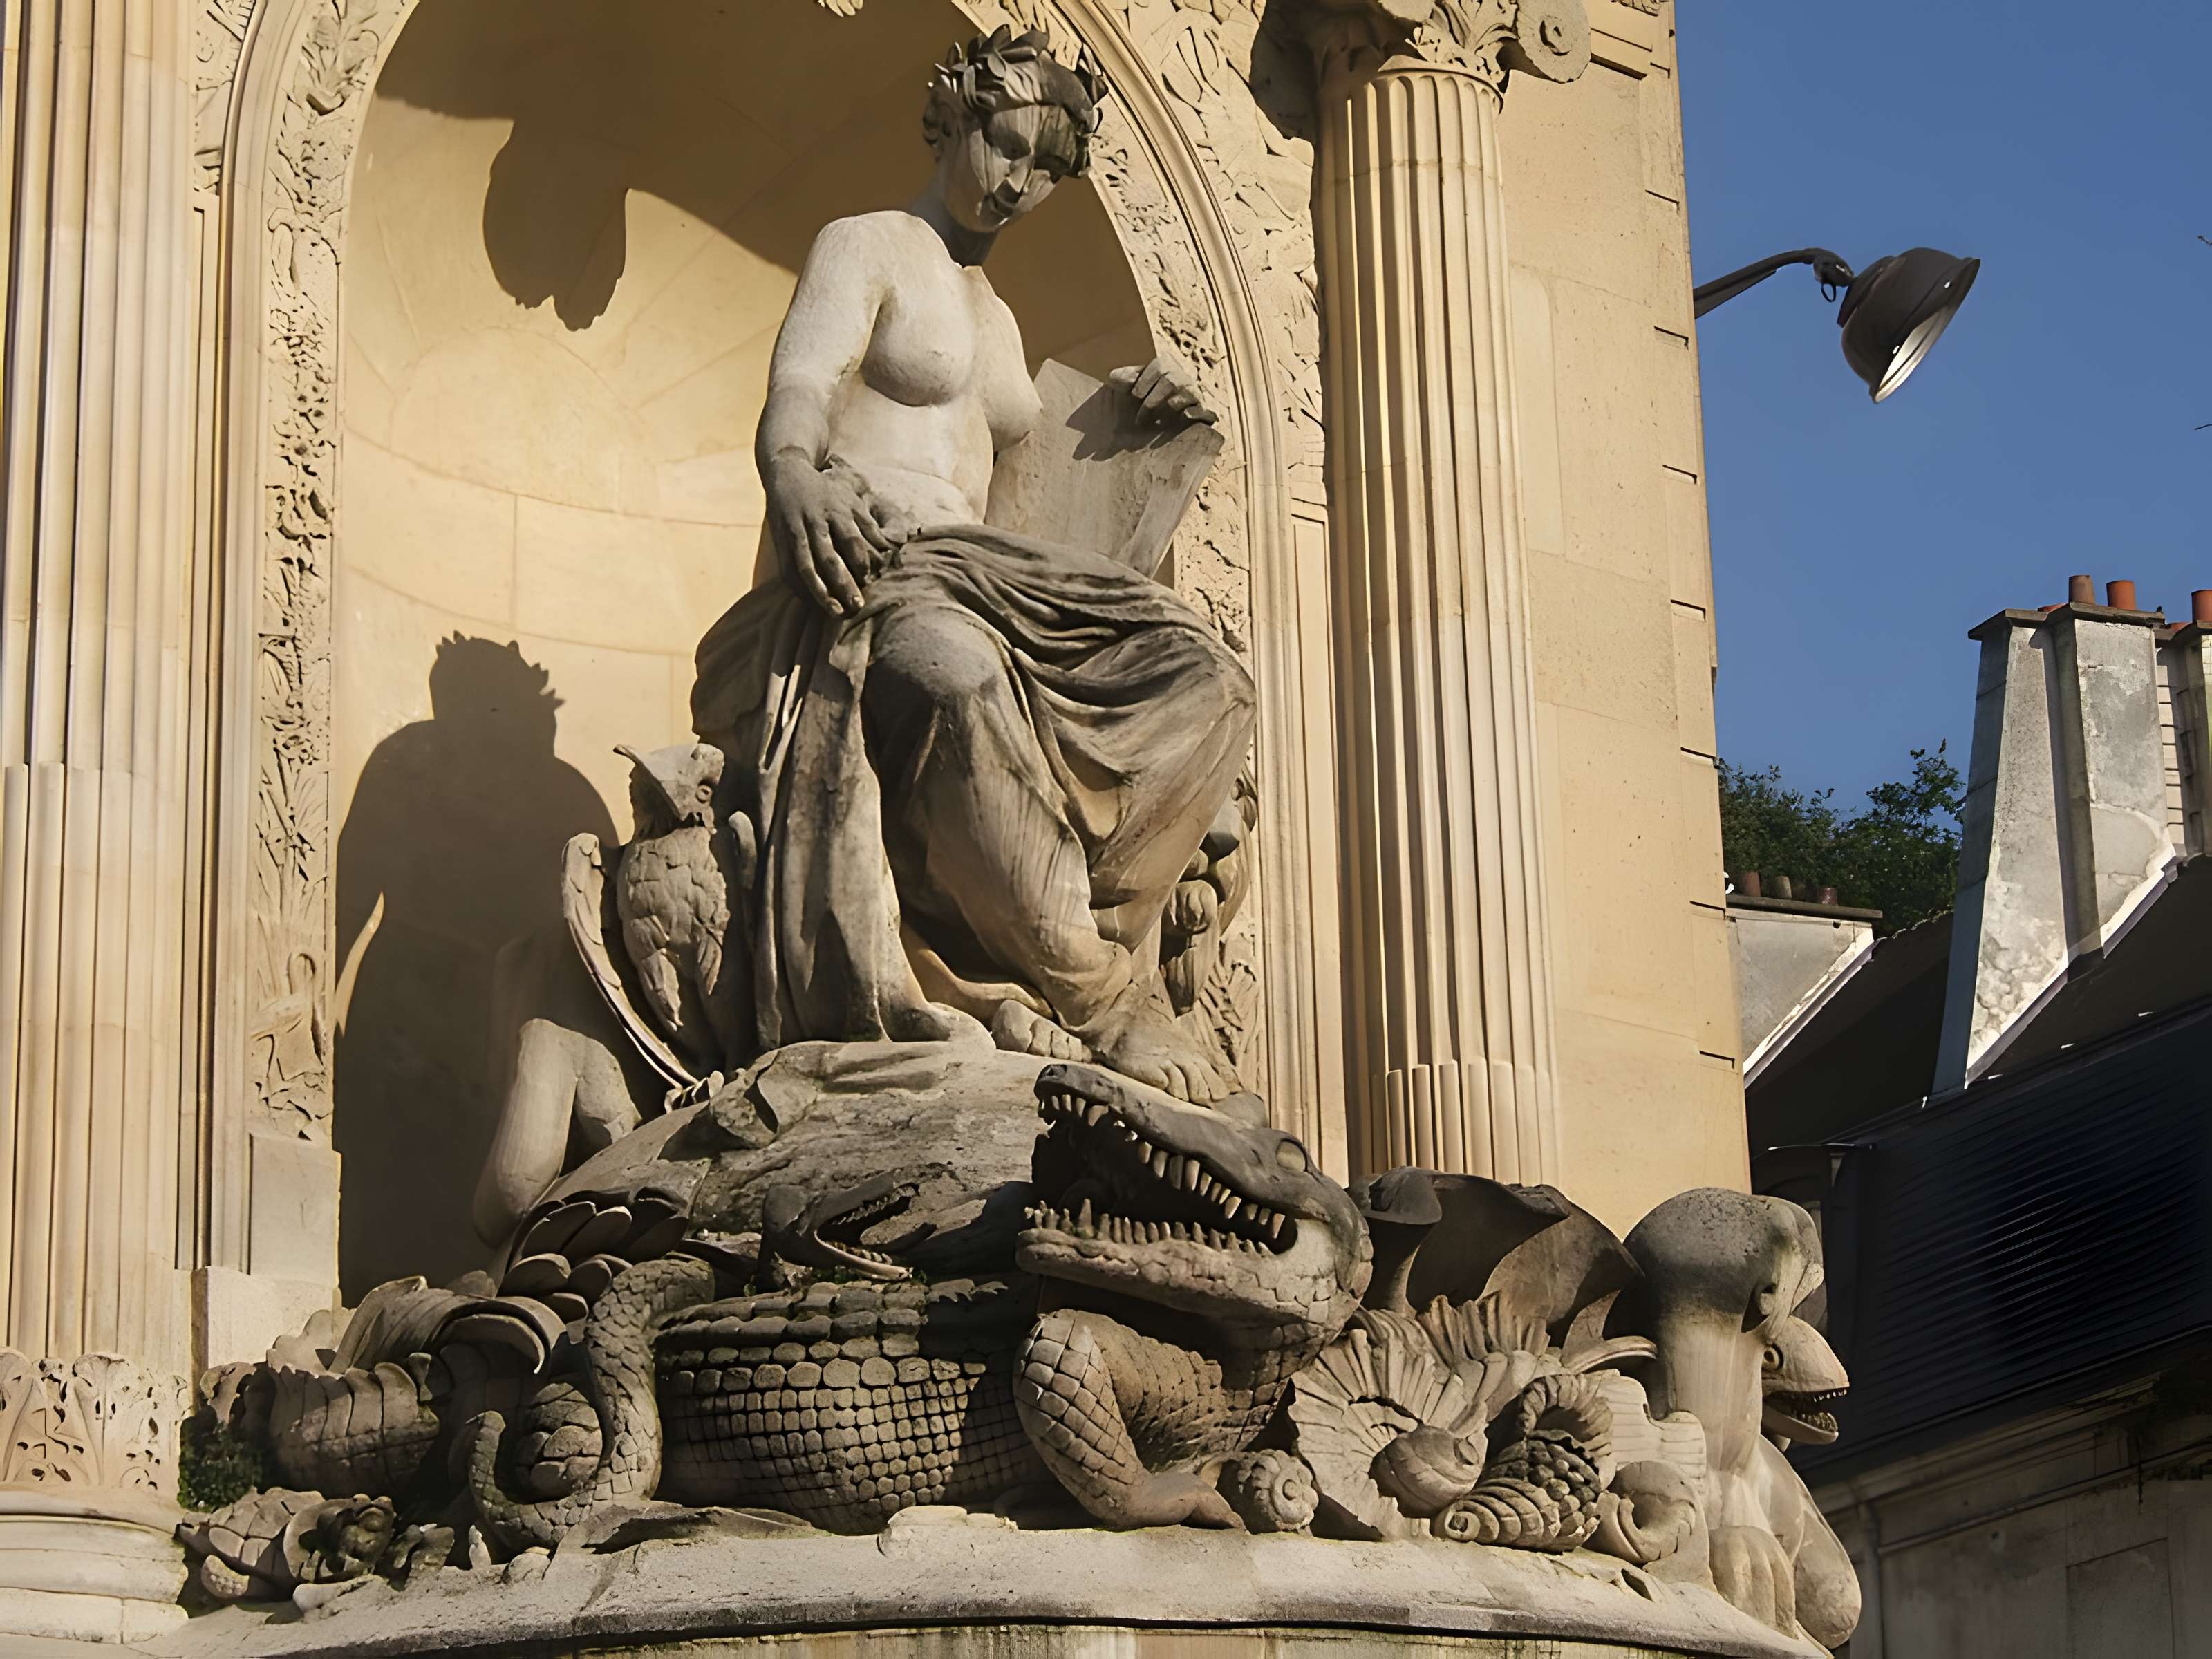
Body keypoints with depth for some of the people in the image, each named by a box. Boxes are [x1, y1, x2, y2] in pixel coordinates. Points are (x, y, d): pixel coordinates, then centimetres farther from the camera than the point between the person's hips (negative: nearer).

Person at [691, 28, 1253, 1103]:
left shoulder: (998, 319, 31)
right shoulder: (863, 250, 9)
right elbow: (797, 390, -9)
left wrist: (1124, 410, 17)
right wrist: (793, 466, -34)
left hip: (979, 577, 8)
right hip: (862, 581, -8)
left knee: (1204, 684, -16)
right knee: (959, 678, -43)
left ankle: (1087, 934, -30)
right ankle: (1104, 1003, -37)